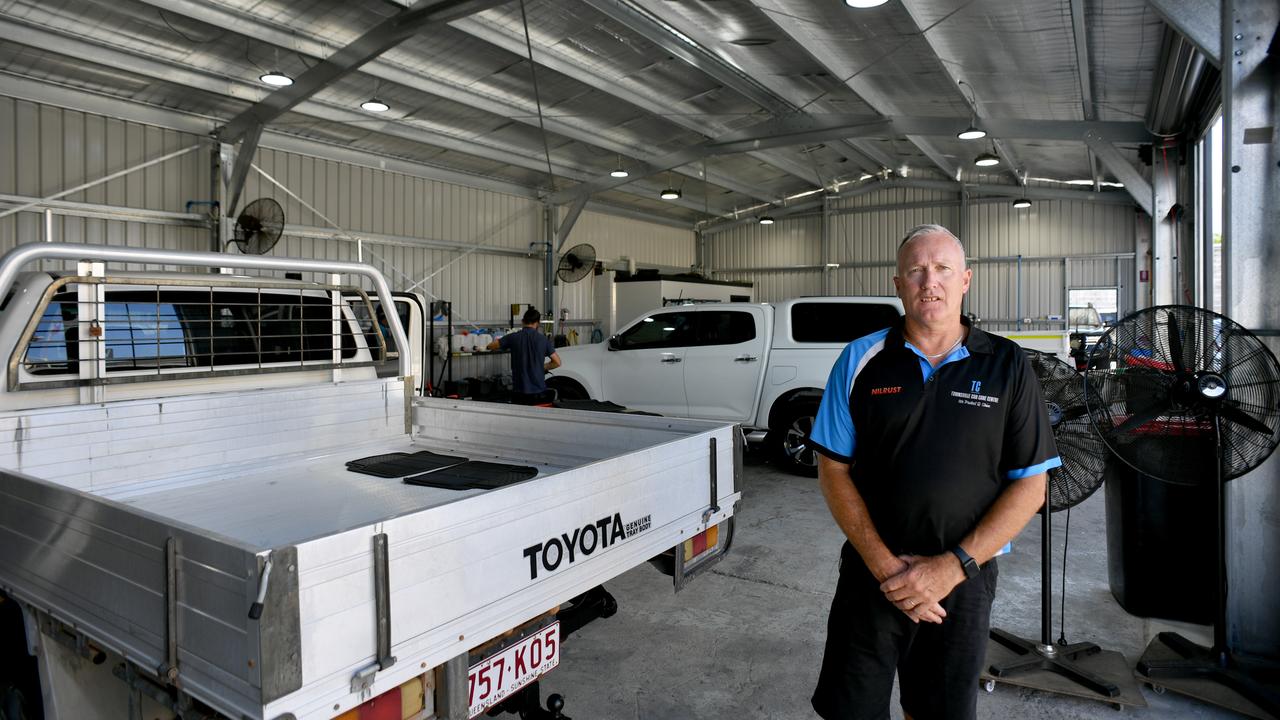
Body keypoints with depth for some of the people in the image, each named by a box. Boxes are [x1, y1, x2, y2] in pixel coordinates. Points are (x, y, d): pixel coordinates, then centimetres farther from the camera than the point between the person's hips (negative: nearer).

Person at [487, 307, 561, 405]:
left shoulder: (513, 337, -3)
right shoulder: (543, 339, -1)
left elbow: (490, 346, 8)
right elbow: (557, 362, 0)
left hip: (519, 391, 0)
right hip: (538, 391, 0)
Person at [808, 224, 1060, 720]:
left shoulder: (1007, 367, -3)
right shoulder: (861, 360, -3)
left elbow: (1030, 486, -4)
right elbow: (833, 469, -3)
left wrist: (952, 567, -13)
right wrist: (883, 563, -12)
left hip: (963, 581, 0)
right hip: (871, 574, 0)